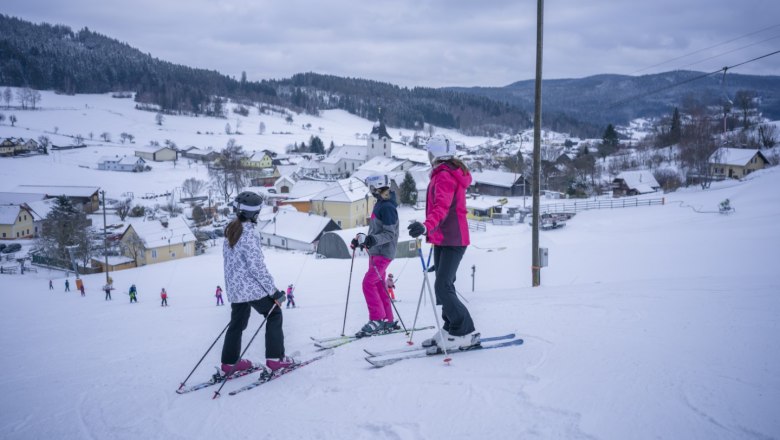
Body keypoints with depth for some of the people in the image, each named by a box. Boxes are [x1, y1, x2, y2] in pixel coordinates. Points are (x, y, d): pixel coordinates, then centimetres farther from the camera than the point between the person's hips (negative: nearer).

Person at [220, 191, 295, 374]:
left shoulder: (230, 230, 7)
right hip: (252, 287, -8)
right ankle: (275, 357, 6)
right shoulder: (249, 232, -19)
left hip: (234, 287, 8)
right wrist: (274, 291, -16)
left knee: (237, 322, 17)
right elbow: (256, 265, -21)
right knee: (274, 315, 6)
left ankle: (229, 362, 23)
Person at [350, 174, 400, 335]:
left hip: (383, 253, -10)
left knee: (368, 283, -16)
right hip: (375, 252, 10)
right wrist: (361, 242, 23)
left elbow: (390, 233, -19)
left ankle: (377, 320, -11)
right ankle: (388, 321, 16)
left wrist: (374, 240, -34)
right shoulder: (379, 205, 15)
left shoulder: (387, 207, -15)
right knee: (378, 286, 10)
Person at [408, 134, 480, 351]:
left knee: (443, 286, -14)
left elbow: (442, 207, -31)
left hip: (451, 240, -11)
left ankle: (465, 333, -9)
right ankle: (451, 329, 22)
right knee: (444, 285, 14)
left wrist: (427, 226, -48)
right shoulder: (452, 173, 18)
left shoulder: (444, 176, -15)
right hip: (445, 239, 11)